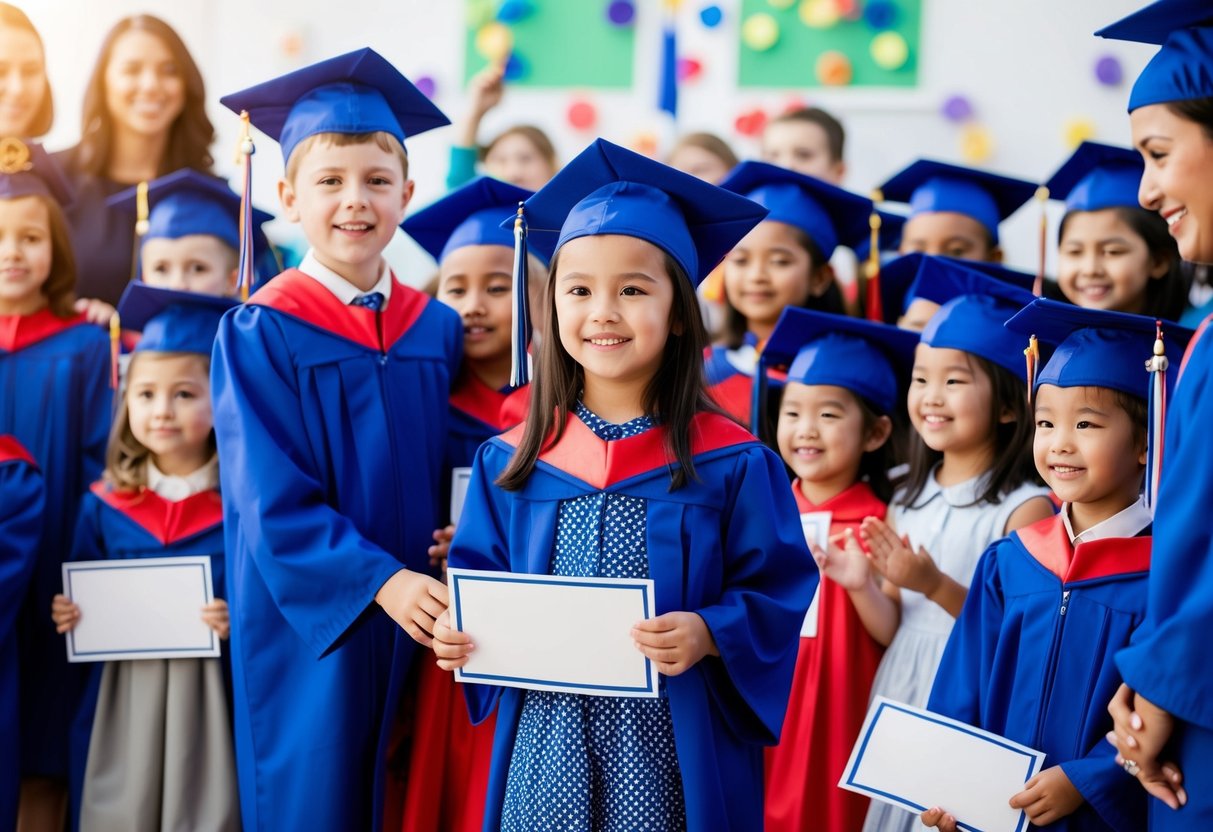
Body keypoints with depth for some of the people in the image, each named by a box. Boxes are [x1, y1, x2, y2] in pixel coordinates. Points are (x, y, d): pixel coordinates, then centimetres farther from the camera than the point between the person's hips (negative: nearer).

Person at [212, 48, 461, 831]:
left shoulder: (437, 330, 6)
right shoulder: (260, 334, -7)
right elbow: (271, 499, -13)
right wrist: (379, 581, -24)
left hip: (416, 628, 4)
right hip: (309, 629, -4)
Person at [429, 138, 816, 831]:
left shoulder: (731, 464, -4)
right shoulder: (511, 462, 5)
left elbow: (780, 592, -3)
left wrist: (709, 635, -20)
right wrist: (463, 634, -8)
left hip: (672, 756, -2)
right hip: (545, 751, 3)